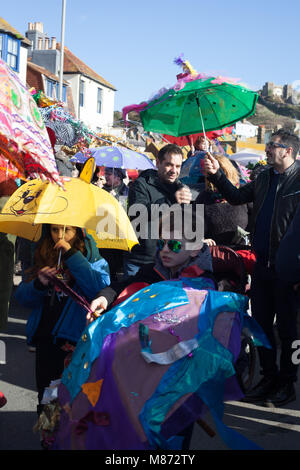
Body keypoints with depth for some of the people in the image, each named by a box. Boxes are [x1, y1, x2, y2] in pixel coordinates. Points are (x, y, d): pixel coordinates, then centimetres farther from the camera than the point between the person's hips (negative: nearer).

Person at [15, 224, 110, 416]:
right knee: (45, 398, 16)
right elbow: (22, 297, 7)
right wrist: (39, 284, -14)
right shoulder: (43, 257, 9)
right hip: (45, 340, 5)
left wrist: (72, 255, -21)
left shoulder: (92, 258, -3)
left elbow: (101, 288, -22)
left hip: (76, 341, -4)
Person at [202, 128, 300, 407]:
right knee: (261, 323, 12)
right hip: (262, 263, 7)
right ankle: (269, 378, 25)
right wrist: (216, 175, 11)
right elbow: (237, 197, 22)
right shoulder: (264, 178, 13)